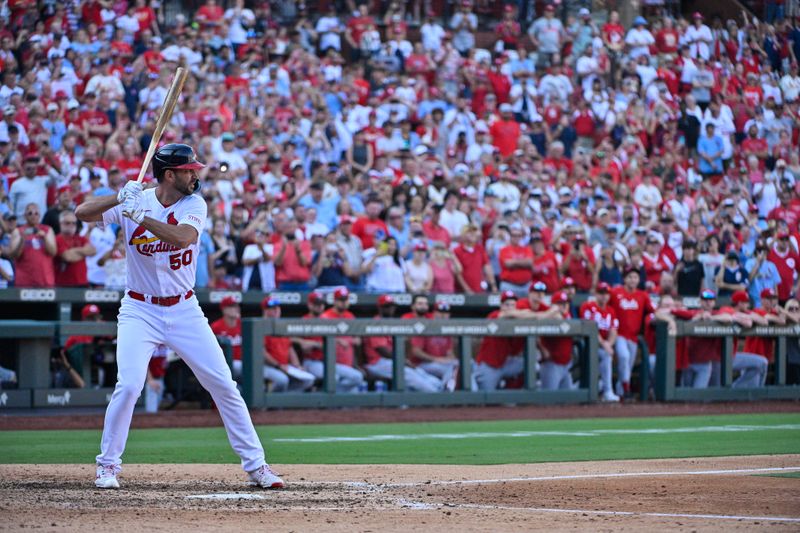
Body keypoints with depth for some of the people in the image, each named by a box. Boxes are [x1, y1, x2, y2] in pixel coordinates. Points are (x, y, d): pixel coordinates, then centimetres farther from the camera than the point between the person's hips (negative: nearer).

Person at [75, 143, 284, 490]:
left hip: (184, 311, 2)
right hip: (140, 311, -2)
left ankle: (255, 464, 9)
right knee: (129, 385, -17)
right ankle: (107, 465, 1)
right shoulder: (135, 201, -6)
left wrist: (138, 215, -31)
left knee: (223, 384, 0)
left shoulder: (194, 204, -4)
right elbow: (82, 213, -16)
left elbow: (182, 236, -25)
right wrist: (119, 198, -30)